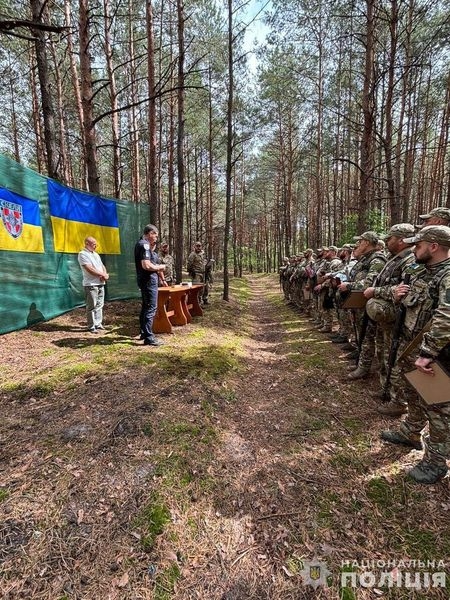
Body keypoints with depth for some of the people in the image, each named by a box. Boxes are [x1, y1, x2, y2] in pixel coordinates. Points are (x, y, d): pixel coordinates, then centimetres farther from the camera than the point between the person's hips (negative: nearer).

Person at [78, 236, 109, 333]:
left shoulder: (96, 254, 19)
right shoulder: (82, 254, -7)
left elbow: (102, 266, 16)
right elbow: (90, 269, -17)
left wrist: (105, 275, -6)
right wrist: (103, 275, -11)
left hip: (100, 283, 8)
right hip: (91, 284, -8)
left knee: (99, 305, 12)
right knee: (92, 306, -4)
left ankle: (98, 323, 21)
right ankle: (91, 326, 3)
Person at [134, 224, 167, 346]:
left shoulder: (142, 244, 17)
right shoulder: (144, 245, -16)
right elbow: (146, 265, -25)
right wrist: (160, 267, -13)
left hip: (146, 281, 11)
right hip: (148, 281, -11)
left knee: (146, 307, 16)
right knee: (151, 308, -10)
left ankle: (144, 333, 26)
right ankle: (148, 337, -8)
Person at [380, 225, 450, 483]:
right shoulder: (424, 271, 8)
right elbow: (414, 302, 21)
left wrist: (428, 353, -34)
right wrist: (399, 295, -2)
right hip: (412, 349, 9)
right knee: (415, 395, 25)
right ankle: (410, 433, 45)